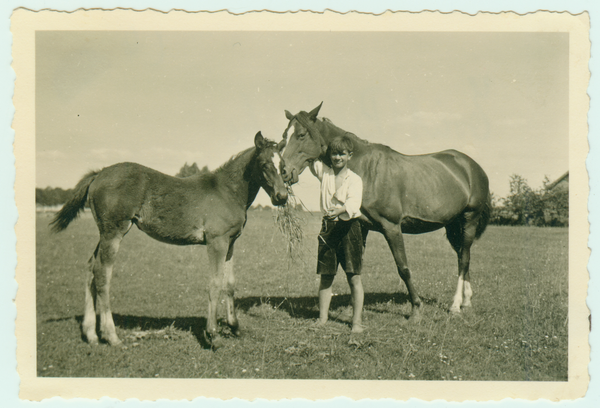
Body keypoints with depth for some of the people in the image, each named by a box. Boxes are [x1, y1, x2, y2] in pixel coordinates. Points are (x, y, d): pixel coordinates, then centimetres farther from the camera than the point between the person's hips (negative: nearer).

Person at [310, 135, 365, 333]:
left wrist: (341, 210, -41)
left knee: (354, 277, -3)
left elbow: (354, 201, -22)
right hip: (328, 227, 3)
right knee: (326, 277, 8)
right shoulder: (323, 172, 8)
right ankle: (322, 318, 17)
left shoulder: (355, 179, -4)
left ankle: (357, 321, 5)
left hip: (349, 227, -3)